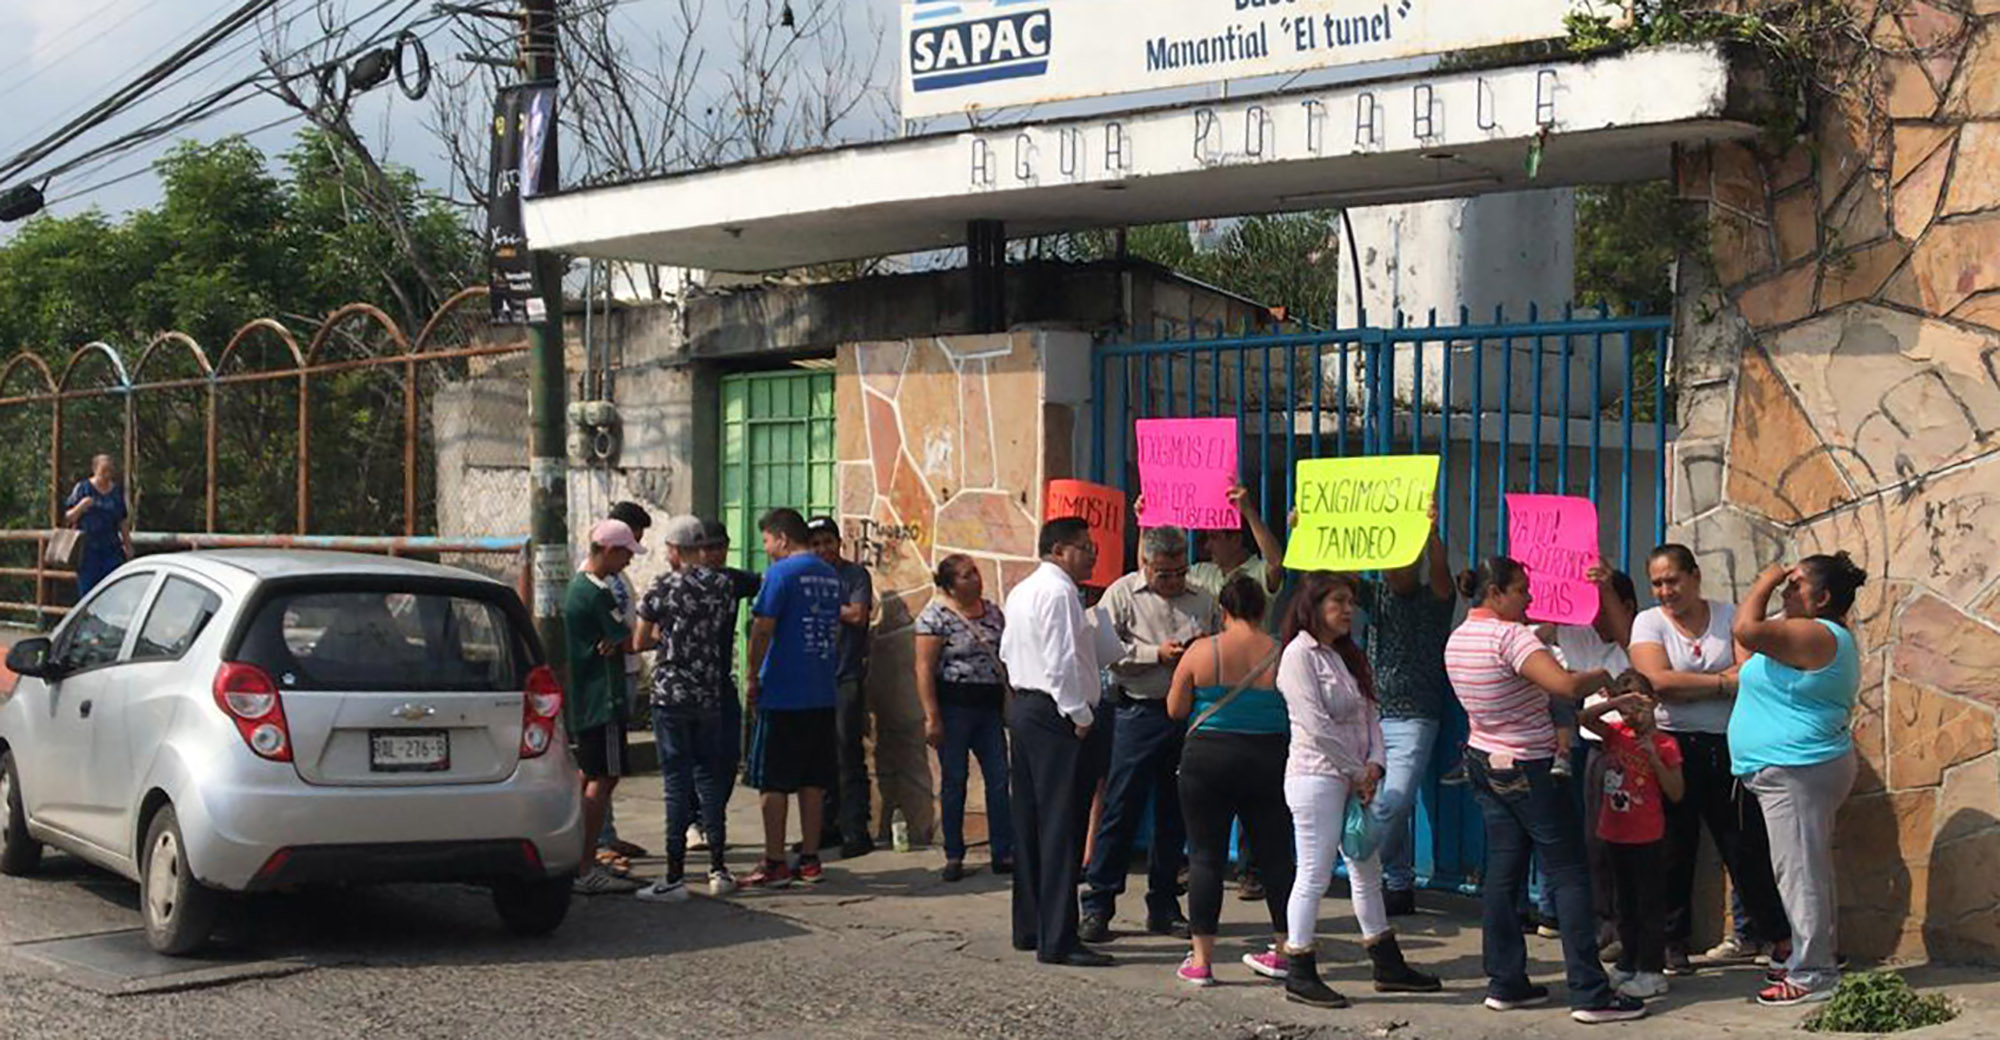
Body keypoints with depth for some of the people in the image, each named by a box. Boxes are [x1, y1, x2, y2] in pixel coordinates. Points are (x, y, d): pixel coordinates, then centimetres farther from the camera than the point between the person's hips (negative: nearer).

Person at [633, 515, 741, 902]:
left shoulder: (663, 587, -8)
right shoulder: (723, 586, 4)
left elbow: (641, 641, 0)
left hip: (671, 696, -4)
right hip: (710, 696, 4)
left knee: (677, 783, -2)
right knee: (710, 778, 11)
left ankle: (675, 876, -2)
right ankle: (718, 870, 12)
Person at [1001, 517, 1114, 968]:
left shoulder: (1021, 591, 17)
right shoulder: (1058, 592, -15)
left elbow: (1007, 652, 24)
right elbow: (1062, 661, -21)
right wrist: (1080, 717, -17)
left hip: (1023, 707, 11)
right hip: (1055, 716, -11)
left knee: (1030, 825, 15)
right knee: (1061, 829, -9)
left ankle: (1028, 928, 22)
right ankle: (1057, 940, -10)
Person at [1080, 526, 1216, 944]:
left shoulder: (1202, 601, 12)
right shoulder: (1122, 595, 0)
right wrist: (1156, 654, -14)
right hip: (1139, 713, -4)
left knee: (1174, 814, 10)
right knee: (1121, 809, -5)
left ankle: (1164, 906, 19)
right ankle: (1097, 906, 1)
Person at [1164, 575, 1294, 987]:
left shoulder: (1201, 652, -5)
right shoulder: (1281, 655, -4)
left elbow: (1176, 709, 1)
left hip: (1208, 759, -1)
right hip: (1269, 762, 1)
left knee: (1206, 855, 4)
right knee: (1276, 856, 12)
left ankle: (1201, 959, 4)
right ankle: (1285, 950, 20)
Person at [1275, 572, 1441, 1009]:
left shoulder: (1347, 656, 16)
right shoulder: (1299, 655, -11)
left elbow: (1369, 714, 12)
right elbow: (1317, 726, -17)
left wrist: (1374, 766, -4)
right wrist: (1356, 773, -12)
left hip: (1353, 780, 9)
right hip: (1316, 777, -9)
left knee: (1367, 871, 14)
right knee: (1314, 875, -6)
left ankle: (1388, 966, 23)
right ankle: (1299, 974, 0)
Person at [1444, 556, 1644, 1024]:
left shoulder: (1457, 640, 6)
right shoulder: (1509, 636, -22)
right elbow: (1566, 685, -33)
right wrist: (1599, 677, -13)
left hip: (1484, 762, 8)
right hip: (1530, 770, -8)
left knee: (1503, 871, 11)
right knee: (1568, 876, -3)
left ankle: (1505, 983, 13)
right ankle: (1589, 994, -3)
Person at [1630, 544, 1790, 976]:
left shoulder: (1728, 616, 5)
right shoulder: (1648, 623, 1)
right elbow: (1659, 681, -15)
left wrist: (1688, 685, -16)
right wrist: (1723, 683, -12)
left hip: (1728, 745, 1)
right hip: (1673, 746, -1)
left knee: (1746, 841, 4)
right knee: (1674, 847, 5)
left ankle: (1772, 932, 14)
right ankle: (1673, 944, 14)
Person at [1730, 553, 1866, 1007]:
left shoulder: (1813, 636, -18)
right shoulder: (1832, 637, 17)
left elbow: (1746, 629, -27)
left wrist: (1766, 581, -15)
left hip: (1798, 771, -11)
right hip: (1800, 768, 11)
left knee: (1798, 869, -8)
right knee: (1807, 868, 17)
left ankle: (1811, 975, -5)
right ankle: (1817, 957, 27)